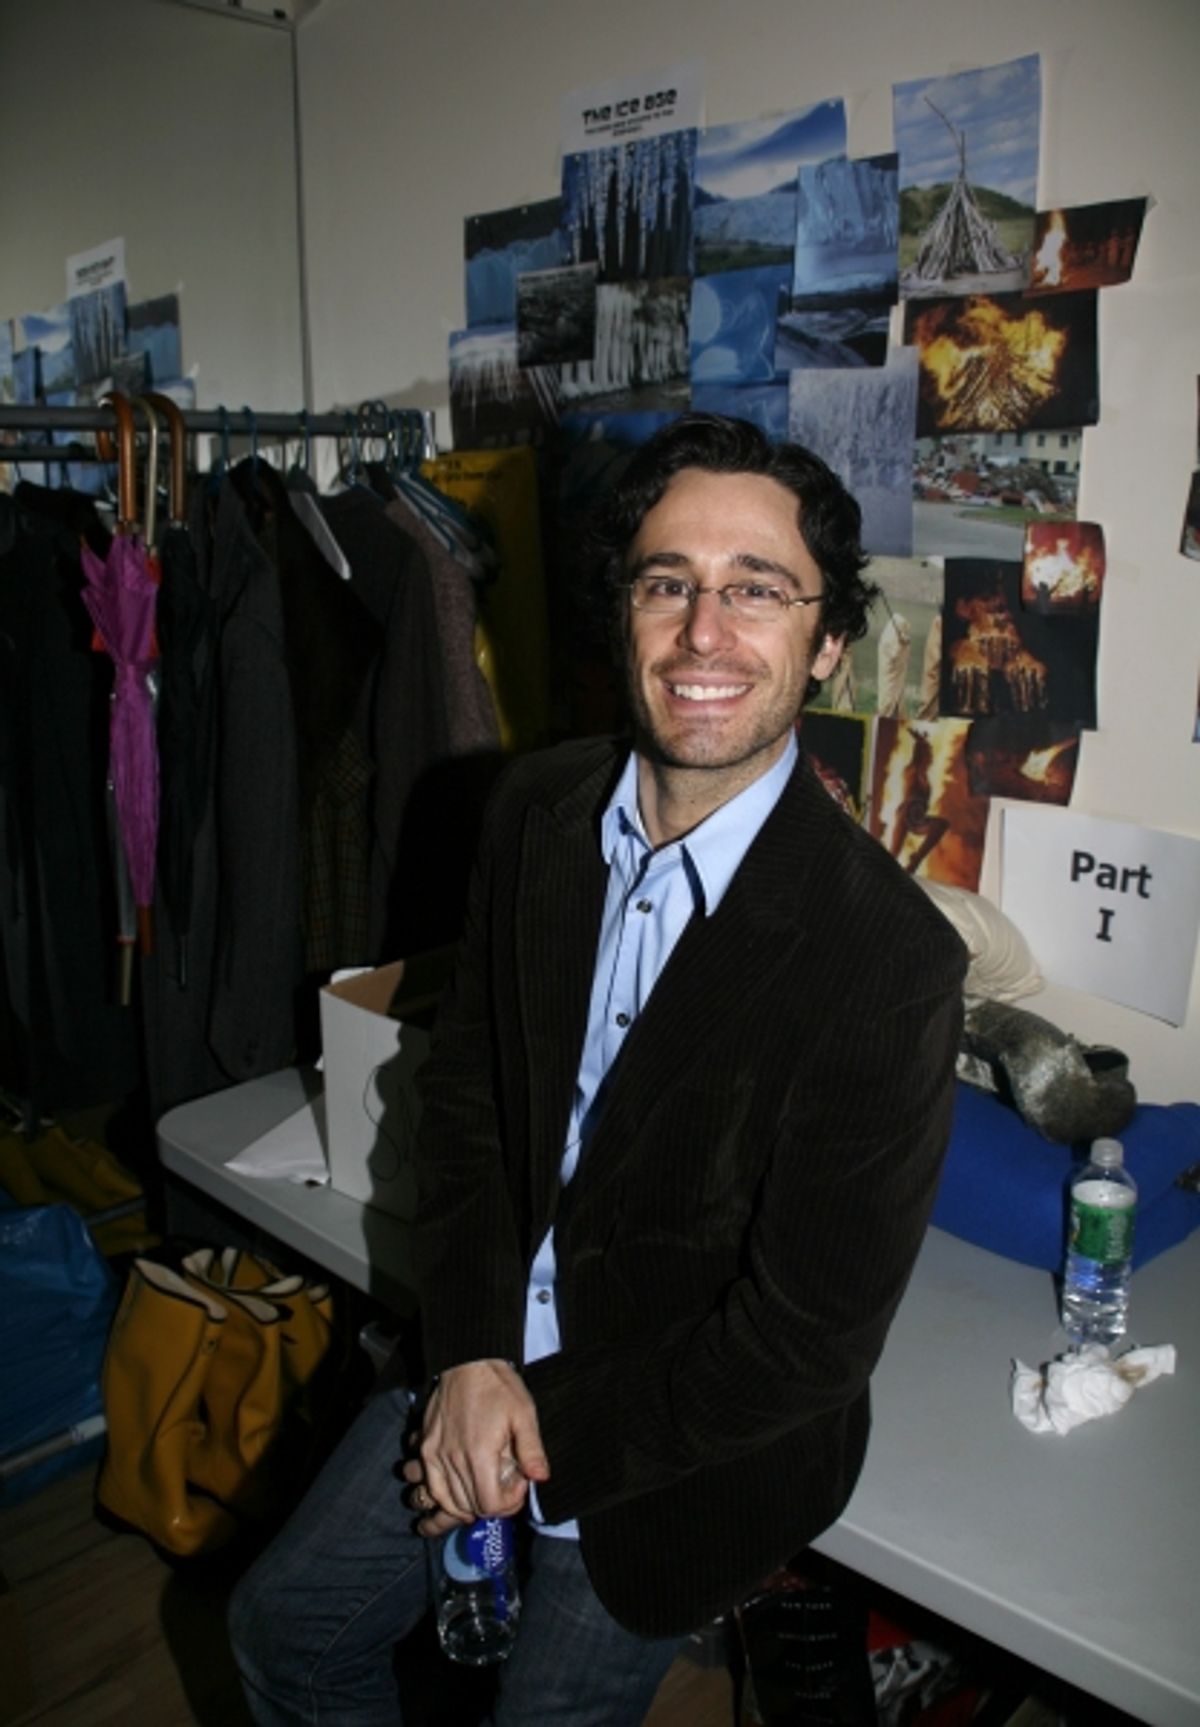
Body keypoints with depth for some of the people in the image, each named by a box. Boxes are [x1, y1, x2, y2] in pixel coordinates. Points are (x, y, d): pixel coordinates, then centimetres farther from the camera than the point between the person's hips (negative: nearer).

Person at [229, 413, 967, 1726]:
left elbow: (811, 1333, -22)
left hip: (686, 1436, -4)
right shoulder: (539, 808, -10)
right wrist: (473, 1357, -10)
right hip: (491, 1351, 5)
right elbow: (465, 1081, -1)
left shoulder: (888, 961, -29)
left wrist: (551, 1446, -14)